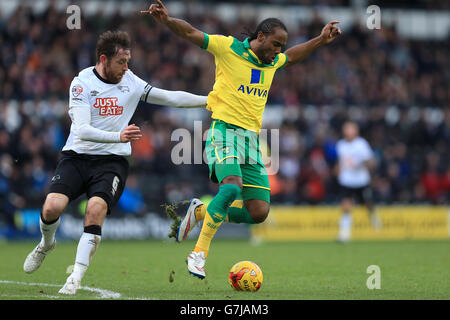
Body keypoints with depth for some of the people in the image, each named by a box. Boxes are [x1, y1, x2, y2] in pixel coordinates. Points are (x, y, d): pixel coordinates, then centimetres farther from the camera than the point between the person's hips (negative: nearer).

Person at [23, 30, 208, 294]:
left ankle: (76, 278, -21)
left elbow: (171, 98, 9)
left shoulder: (130, 82, 3)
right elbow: (82, 130, -19)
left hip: (112, 161, 1)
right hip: (77, 156, -1)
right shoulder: (82, 83, -9)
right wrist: (118, 136, -33)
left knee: (96, 208, -26)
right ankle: (47, 243, 16)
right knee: (52, 207, -21)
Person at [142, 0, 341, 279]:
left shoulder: (273, 61, 16)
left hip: (252, 138, 7)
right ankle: (199, 253, -23)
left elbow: (290, 57, 39)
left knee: (259, 212, -3)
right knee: (232, 186, -32)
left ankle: (200, 212, 19)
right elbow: (190, 33, -4)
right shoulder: (229, 47, -3)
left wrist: (321, 41, 33)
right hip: (224, 130, -7)